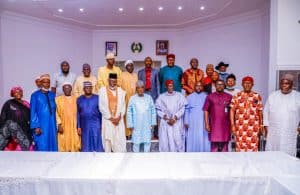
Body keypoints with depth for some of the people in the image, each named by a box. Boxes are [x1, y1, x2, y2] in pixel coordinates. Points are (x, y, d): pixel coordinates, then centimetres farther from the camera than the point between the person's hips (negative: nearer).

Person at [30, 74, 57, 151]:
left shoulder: (52, 95, 10)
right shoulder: (35, 95, -3)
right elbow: (33, 112, -5)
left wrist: (56, 124, 8)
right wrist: (36, 126, -12)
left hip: (52, 125, 4)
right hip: (41, 126, -4)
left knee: (52, 146, 6)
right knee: (42, 147, -5)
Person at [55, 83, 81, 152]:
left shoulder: (76, 99, 6)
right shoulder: (58, 99, 3)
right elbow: (56, 113, 0)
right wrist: (59, 124, -9)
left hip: (74, 126, 1)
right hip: (63, 126, -1)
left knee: (75, 144, 0)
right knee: (63, 145, 0)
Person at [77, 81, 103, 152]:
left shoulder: (97, 98, 0)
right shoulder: (79, 99, 5)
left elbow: (101, 112, 1)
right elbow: (78, 114, 6)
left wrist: (101, 125, -2)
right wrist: (78, 127, 1)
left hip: (96, 124, -2)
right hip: (85, 125, 2)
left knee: (97, 143, -2)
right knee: (86, 145, 8)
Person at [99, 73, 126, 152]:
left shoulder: (121, 91, 8)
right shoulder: (102, 90, 1)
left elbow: (123, 105, 6)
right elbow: (102, 106, -3)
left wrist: (119, 117, -7)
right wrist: (110, 117, -7)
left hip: (119, 120, 1)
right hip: (107, 119, -1)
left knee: (120, 139, 0)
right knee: (107, 139, 2)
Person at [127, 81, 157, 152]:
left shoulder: (149, 97, -1)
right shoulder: (132, 98, -6)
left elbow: (153, 111, 4)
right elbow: (129, 112, -2)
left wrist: (153, 123, 4)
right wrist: (130, 125, -3)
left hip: (147, 125, 1)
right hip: (136, 125, -1)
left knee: (147, 142, 8)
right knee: (136, 142, 6)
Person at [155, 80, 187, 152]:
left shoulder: (179, 96, 6)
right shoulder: (161, 97, 7)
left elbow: (182, 108, 0)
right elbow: (158, 110, 4)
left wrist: (175, 118, -10)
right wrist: (166, 118, -8)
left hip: (177, 122, 0)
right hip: (165, 123, 1)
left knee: (178, 140, -5)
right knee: (166, 141, -2)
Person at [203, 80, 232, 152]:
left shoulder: (229, 97, 7)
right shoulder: (210, 96, 5)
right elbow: (206, 110, 2)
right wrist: (207, 124, -5)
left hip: (225, 125, 1)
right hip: (214, 125, -1)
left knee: (224, 145, 5)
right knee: (214, 145, 2)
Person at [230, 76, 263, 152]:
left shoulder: (257, 96, 6)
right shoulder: (237, 96, 2)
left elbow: (260, 112, 10)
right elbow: (232, 111, 1)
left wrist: (261, 125, 8)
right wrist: (232, 125, -5)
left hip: (253, 127, 1)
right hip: (240, 126, -1)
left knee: (253, 147, 2)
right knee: (240, 148, 2)